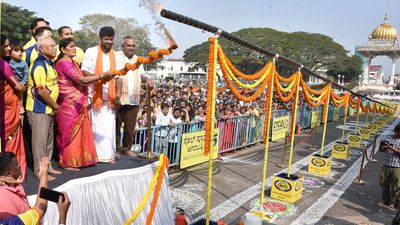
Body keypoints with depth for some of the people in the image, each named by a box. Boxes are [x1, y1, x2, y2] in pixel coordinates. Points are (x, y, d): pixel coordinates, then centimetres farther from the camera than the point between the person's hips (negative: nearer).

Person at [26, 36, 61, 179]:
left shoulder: (49, 63, 13)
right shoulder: (39, 65, -17)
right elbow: (41, 91, -23)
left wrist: (54, 106, 10)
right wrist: (55, 106, -12)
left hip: (49, 109, 9)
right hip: (39, 109, -9)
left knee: (49, 139, 16)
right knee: (40, 140, -1)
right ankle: (39, 171, 10)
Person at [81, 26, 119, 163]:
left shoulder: (115, 55, 8)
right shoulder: (91, 52, -2)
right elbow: (83, 71, -6)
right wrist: (98, 77, -23)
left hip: (110, 95, 3)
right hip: (95, 94, -3)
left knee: (109, 125, 4)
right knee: (97, 125, 1)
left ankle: (109, 154, 13)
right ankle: (96, 154, 12)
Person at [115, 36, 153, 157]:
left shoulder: (138, 59, 17)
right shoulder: (116, 56, -1)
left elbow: (141, 75, 19)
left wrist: (147, 79, -4)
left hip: (134, 100, 5)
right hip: (118, 99, -4)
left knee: (130, 127, 9)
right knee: (116, 126, 4)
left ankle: (126, 148, 22)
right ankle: (116, 148, 17)